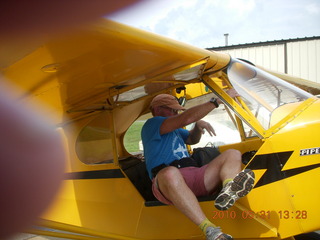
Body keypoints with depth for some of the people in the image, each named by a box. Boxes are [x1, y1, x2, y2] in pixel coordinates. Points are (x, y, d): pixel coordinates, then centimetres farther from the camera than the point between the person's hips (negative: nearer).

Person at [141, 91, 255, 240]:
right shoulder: (151, 125, 3)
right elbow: (186, 118, -10)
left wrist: (198, 126, 14)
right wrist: (218, 100, -8)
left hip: (193, 177, 9)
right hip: (166, 182, -8)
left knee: (233, 154, -4)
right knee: (170, 173, -46)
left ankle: (227, 193, -40)